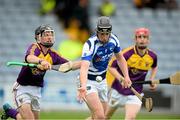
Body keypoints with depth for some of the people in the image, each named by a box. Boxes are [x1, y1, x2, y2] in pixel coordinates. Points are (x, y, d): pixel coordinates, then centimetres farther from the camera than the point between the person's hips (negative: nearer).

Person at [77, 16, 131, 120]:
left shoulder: (113, 40, -9)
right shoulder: (90, 44, -28)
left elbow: (120, 58, 11)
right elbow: (84, 67, -42)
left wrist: (126, 76, -1)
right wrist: (83, 87, -59)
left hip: (102, 81, 7)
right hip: (89, 81, -7)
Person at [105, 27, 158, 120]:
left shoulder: (152, 56, -5)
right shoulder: (127, 53, -19)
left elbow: (154, 67, 20)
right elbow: (111, 67, -15)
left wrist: (152, 80, 5)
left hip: (135, 93, 2)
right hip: (118, 91, -2)